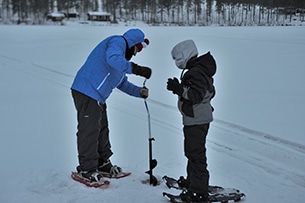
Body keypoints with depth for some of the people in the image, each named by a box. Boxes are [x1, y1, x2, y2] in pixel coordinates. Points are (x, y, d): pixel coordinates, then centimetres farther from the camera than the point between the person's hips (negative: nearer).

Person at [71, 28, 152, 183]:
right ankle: (87, 169, 5)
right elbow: (113, 59, -30)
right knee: (89, 130, -5)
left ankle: (102, 163, 31)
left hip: (97, 97, 11)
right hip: (87, 91, -11)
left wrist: (139, 92, 9)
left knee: (102, 128, 18)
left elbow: (122, 83, 23)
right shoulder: (117, 41, -7)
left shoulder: (123, 54, 24)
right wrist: (136, 69, -31)